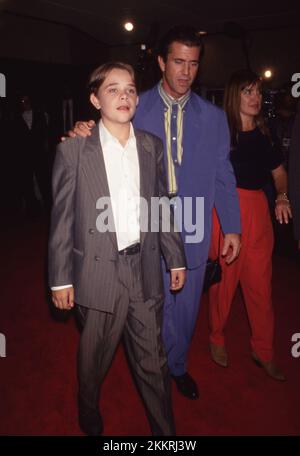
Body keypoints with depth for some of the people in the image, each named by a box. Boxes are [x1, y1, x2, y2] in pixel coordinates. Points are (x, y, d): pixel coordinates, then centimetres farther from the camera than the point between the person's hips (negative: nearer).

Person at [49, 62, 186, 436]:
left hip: (145, 269, 3)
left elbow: (163, 207, 10)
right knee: (94, 361, 17)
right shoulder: (73, 150, -5)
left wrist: (176, 259, 11)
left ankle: (164, 430, 36)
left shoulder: (152, 146, 5)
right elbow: (62, 219, -4)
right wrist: (60, 278, -4)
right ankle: (89, 420, 46)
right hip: (99, 272, -2)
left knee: (153, 362, 14)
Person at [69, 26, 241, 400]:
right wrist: (86, 133, -16)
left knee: (186, 305, 15)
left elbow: (222, 176, 6)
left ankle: (177, 366, 41)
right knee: (155, 303, 9)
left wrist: (232, 227, 2)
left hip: (193, 230, 2)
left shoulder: (213, 117, 5)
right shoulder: (135, 109, 0)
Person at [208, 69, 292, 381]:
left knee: (260, 284, 8)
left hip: (258, 212, 4)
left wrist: (282, 197, 2)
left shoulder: (263, 134, 11)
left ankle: (263, 352, 26)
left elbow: (279, 171, 19)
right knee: (224, 280, 5)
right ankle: (217, 339, 31)